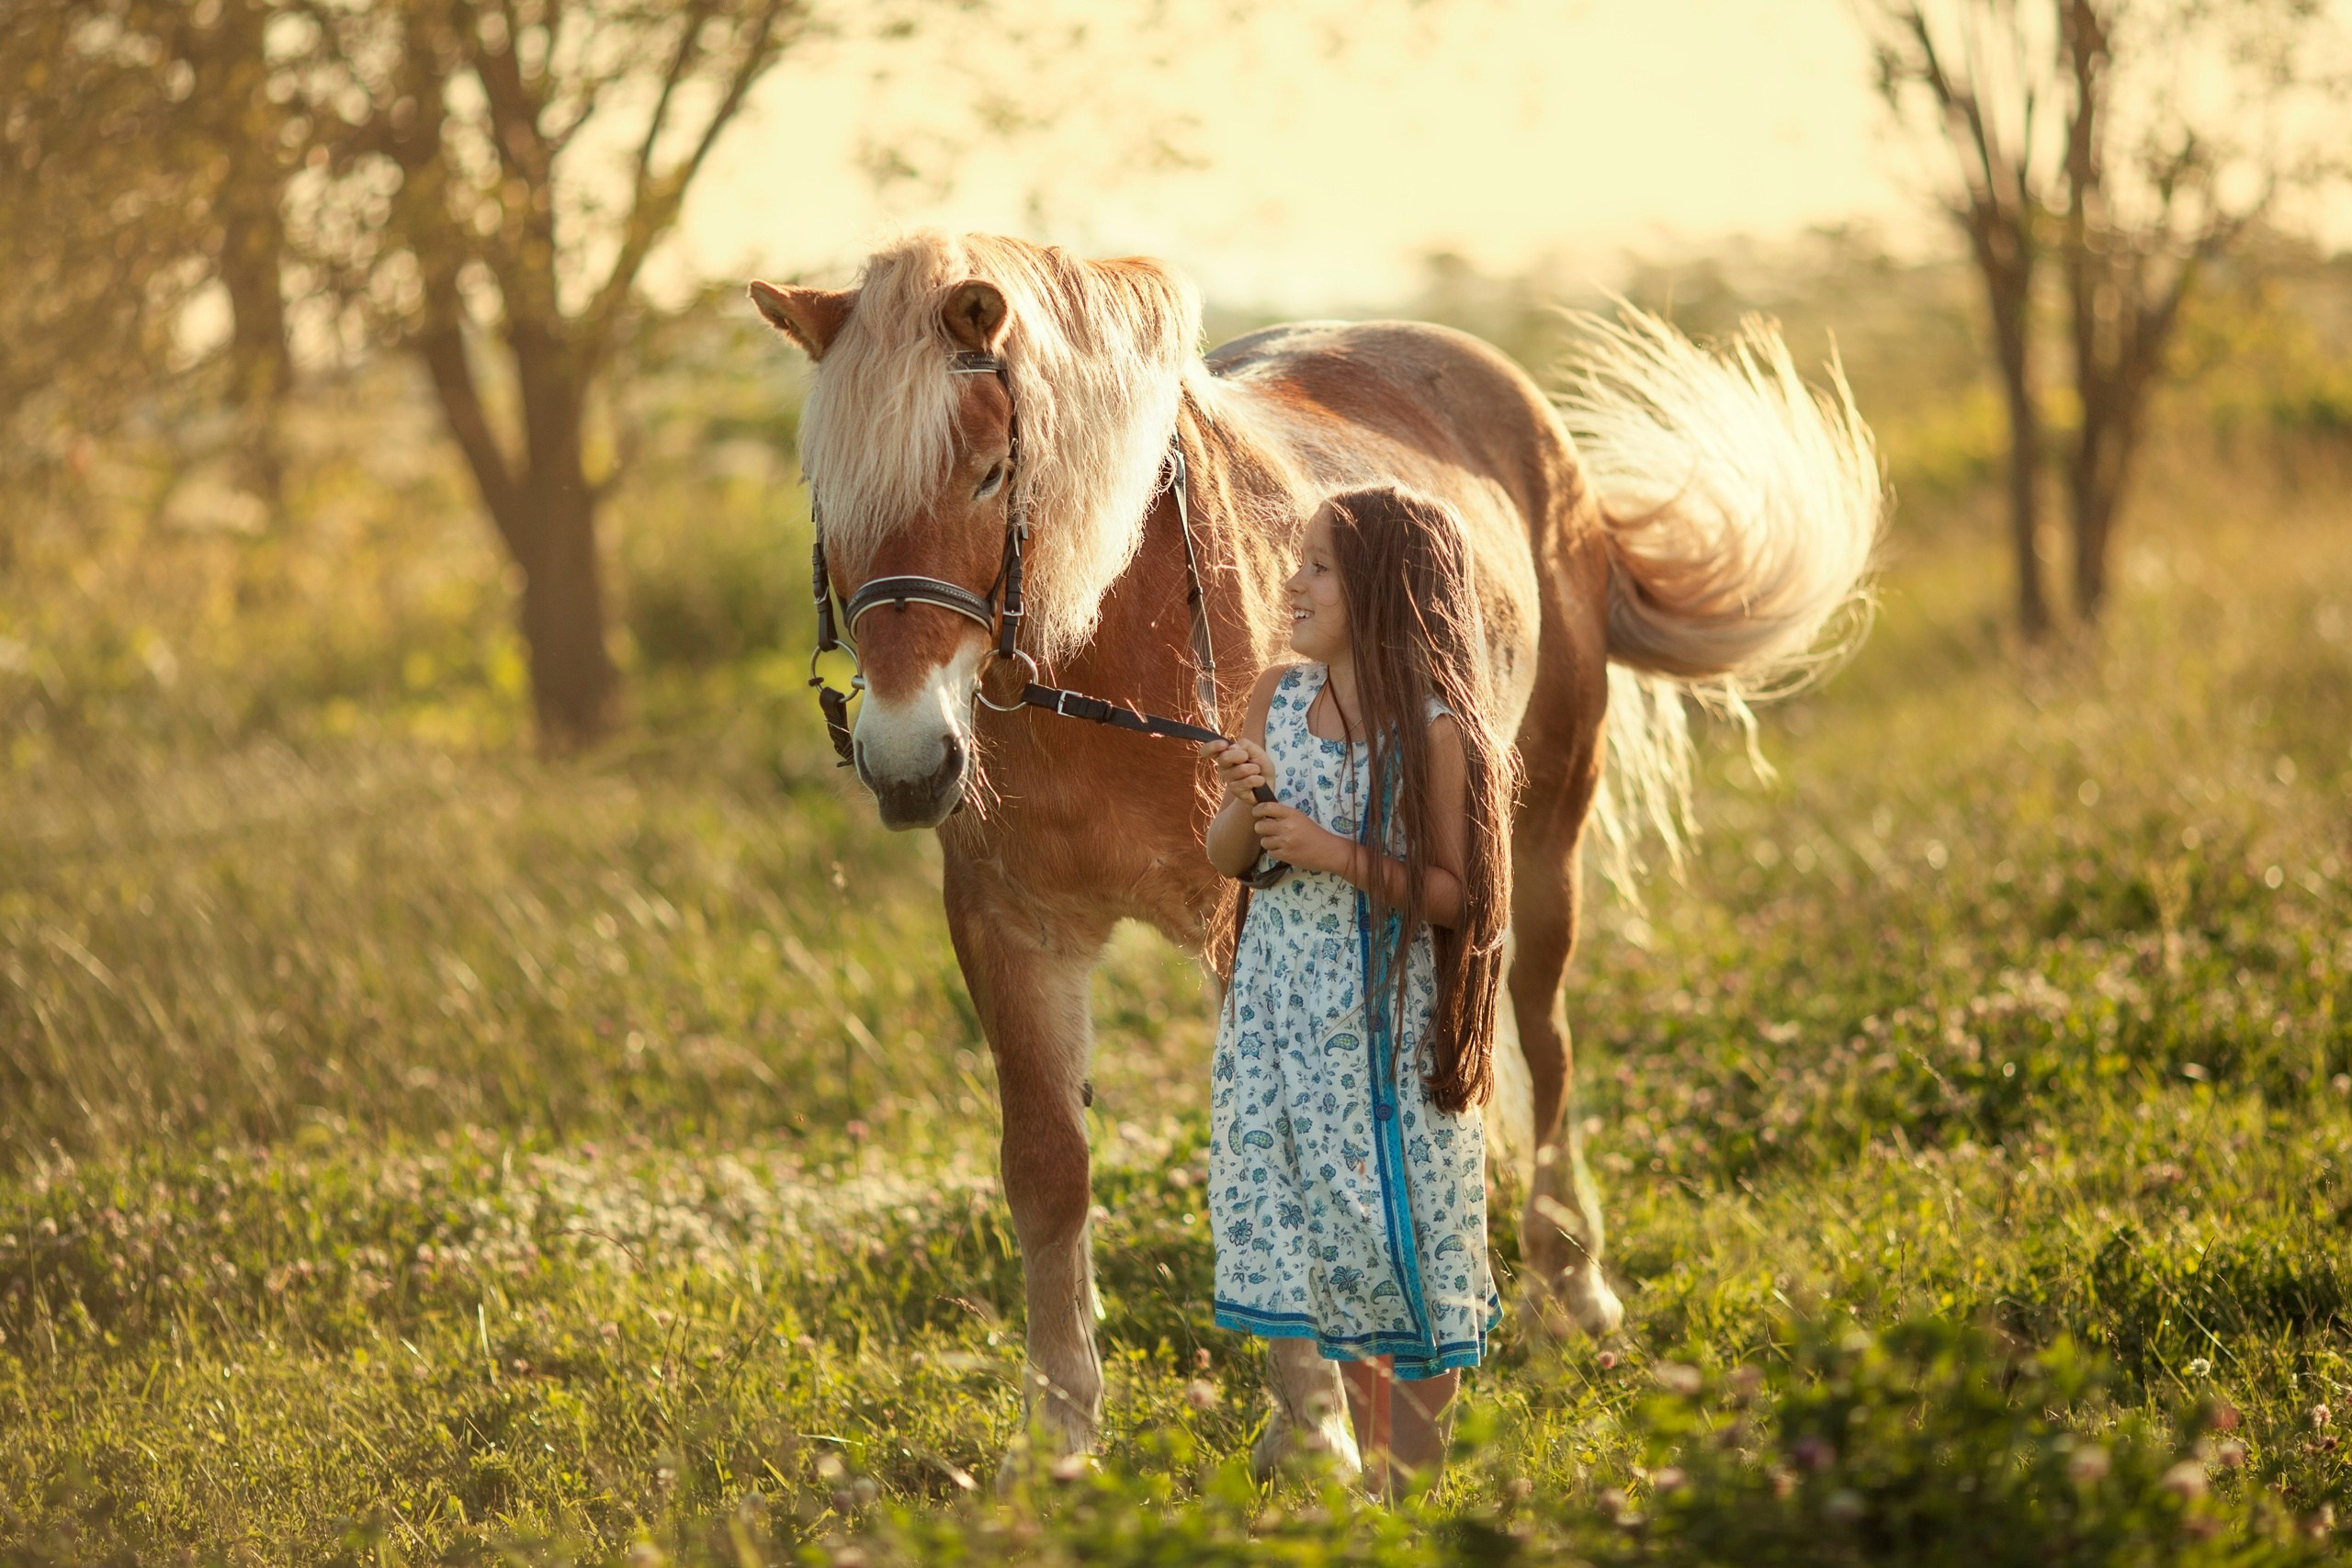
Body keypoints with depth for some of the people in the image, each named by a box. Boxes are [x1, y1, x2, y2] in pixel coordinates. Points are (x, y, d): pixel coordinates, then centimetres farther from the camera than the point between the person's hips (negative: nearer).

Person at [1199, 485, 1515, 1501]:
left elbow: (1457, 893, -11)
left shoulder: (1434, 729, -10)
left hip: (1389, 1012, -5)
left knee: (1400, 1229, 1)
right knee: (1287, 1216, 6)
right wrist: (1244, 803, -11)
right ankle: (1317, 1421, 22)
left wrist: (1338, 854, -20)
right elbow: (1226, 860, 11)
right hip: (1280, 1006, 5)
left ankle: (1407, 1471, 11)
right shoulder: (1278, 696, 6)